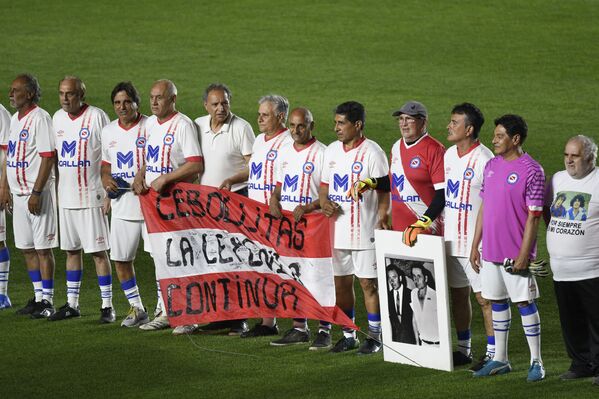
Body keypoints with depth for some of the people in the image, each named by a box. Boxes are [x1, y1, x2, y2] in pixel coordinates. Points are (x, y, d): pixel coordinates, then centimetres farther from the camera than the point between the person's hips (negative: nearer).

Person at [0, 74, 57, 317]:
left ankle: (47, 301, 1)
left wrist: (36, 192, -20)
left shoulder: (40, 119, -13)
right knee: (26, 248, 12)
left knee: (43, 248, -4)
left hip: (38, 193, -9)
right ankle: (38, 297, 20)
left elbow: (48, 157, -18)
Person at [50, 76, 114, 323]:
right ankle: (72, 304, 19)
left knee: (98, 251, -4)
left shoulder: (97, 117, -10)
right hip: (66, 197, 6)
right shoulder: (58, 118, 9)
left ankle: (107, 305, 1)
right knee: (71, 250, 12)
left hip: (91, 196, -6)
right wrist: (57, 189, 16)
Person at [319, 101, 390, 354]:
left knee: (368, 283, 0)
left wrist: (382, 219, -20)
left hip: (365, 231, -6)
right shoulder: (332, 151, 10)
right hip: (337, 230, 6)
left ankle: (374, 336, 8)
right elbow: (324, 185, 18)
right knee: (341, 283, 11)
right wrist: (324, 202, -3)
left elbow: (384, 191, -9)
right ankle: (348, 335, 21)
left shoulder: (372, 152, -9)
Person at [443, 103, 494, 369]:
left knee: (484, 297, -3)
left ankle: (492, 353, 3)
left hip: (476, 241, -8)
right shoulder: (448, 155, 9)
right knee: (458, 294, 13)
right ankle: (463, 349, 23)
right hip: (451, 239, 8)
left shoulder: (484, 159, -14)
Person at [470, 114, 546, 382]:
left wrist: (524, 254, -16)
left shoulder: (531, 171, -12)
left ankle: (536, 362, 7)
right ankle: (500, 360, 22)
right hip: (491, 250, 7)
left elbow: (533, 216, -13)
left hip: (516, 253, -6)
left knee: (525, 304, -1)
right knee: (497, 303, 13)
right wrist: (475, 245, 13)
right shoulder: (491, 166, 9)